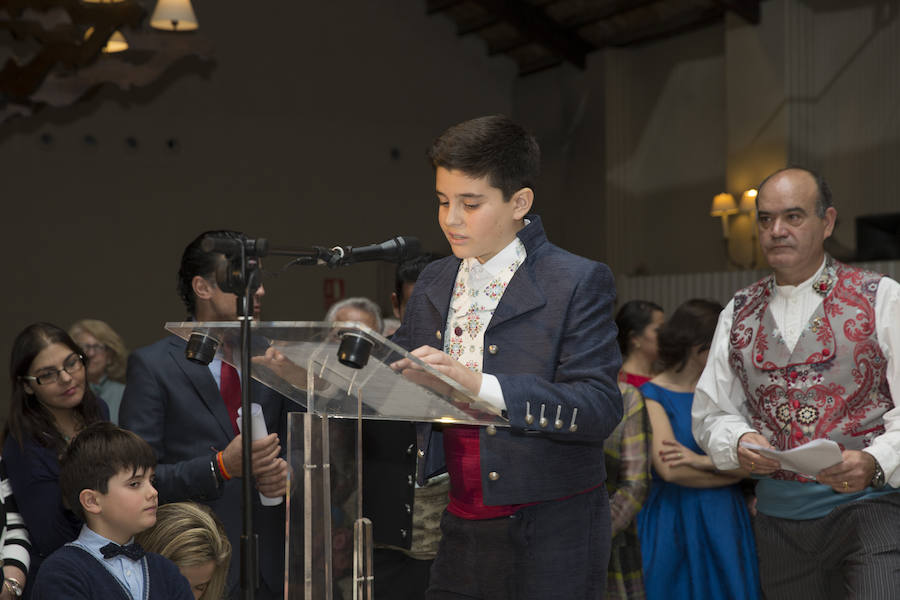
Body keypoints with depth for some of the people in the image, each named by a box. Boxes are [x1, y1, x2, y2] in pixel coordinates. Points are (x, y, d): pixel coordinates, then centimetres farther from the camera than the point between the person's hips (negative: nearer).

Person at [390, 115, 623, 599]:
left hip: (547, 541, -5)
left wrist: (480, 385, -29)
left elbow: (600, 409, -18)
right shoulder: (433, 283, 11)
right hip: (454, 535, 5)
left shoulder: (578, 283, -8)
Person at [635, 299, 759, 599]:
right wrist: (733, 471, -5)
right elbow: (669, 469, -16)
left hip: (726, 519, 4)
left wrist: (702, 461, -15)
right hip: (675, 522, -4)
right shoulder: (652, 395, -4)